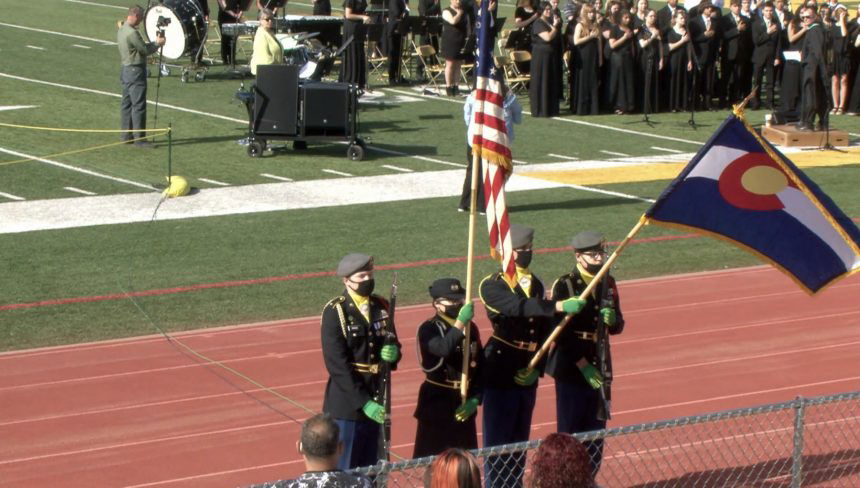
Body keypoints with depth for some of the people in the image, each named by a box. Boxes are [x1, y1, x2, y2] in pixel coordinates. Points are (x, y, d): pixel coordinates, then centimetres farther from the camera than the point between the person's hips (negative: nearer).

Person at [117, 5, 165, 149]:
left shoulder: (122, 30, 11)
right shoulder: (132, 33, -20)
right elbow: (145, 50, -15)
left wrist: (155, 42, 7)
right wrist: (157, 44, 1)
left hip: (126, 70, 10)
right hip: (135, 71, -10)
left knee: (126, 103, 12)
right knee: (139, 105, -7)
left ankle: (126, 135, 17)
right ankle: (139, 138, -6)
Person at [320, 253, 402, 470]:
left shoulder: (381, 306, 7)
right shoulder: (334, 312, -11)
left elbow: (392, 342, 17)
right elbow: (337, 365, -16)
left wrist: (393, 352, -9)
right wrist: (363, 402, -21)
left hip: (376, 400, 6)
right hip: (347, 402, -6)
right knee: (344, 472, 0)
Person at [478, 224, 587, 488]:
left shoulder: (536, 285, 11)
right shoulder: (492, 286, -9)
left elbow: (544, 330, 9)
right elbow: (518, 307, -28)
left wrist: (537, 368, -4)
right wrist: (559, 306, -38)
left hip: (527, 375, 6)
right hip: (500, 374, -6)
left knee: (520, 440, 13)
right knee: (498, 442, -2)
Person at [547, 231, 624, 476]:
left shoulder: (608, 283, 7)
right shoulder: (564, 285, -11)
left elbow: (618, 326, 14)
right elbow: (560, 333, -14)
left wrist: (611, 319, -10)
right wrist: (583, 365, -17)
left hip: (599, 366, 6)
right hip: (571, 366, -6)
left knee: (596, 430, 12)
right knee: (570, 431, 2)